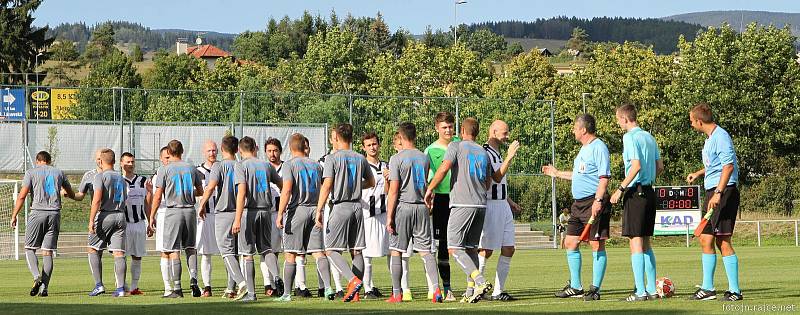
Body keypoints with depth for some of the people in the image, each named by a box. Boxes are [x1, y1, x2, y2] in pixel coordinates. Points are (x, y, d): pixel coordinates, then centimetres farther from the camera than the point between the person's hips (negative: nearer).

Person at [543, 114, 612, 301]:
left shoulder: (599, 147, -11)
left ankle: (595, 289, -2)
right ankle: (575, 287, 18)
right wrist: (557, 173, 38)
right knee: (570, 243, 10)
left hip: (593, 202, -10)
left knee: (597, 244, -5)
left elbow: (604, 177, -18)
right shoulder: (584, 149, 19)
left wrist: (598, 200, -25)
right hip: (578, 202, 10)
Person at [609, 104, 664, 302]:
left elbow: (636, 166, -21)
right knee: (645, 243, 14)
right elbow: (659, 166, 16)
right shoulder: (649, 137, 14)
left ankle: (640, 292, -10)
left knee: (636, 242, -7)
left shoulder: (630, 138, -11)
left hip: (635, 192, -8)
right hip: (649, 192, 8)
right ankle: (652, 289, 14)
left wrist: (621, 189, -17)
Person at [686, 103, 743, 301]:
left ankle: (735, 291, -6)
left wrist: (718, 193, -27)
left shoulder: (720, 136, -14)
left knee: (723, 241, -9)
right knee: (705, 239, 10)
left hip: (725, 192, -10)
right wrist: (698, 174, 33)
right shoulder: (710, 138, 17)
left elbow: (728, 166, -22)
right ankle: (707, 288, 16)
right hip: (712, 192, 10)